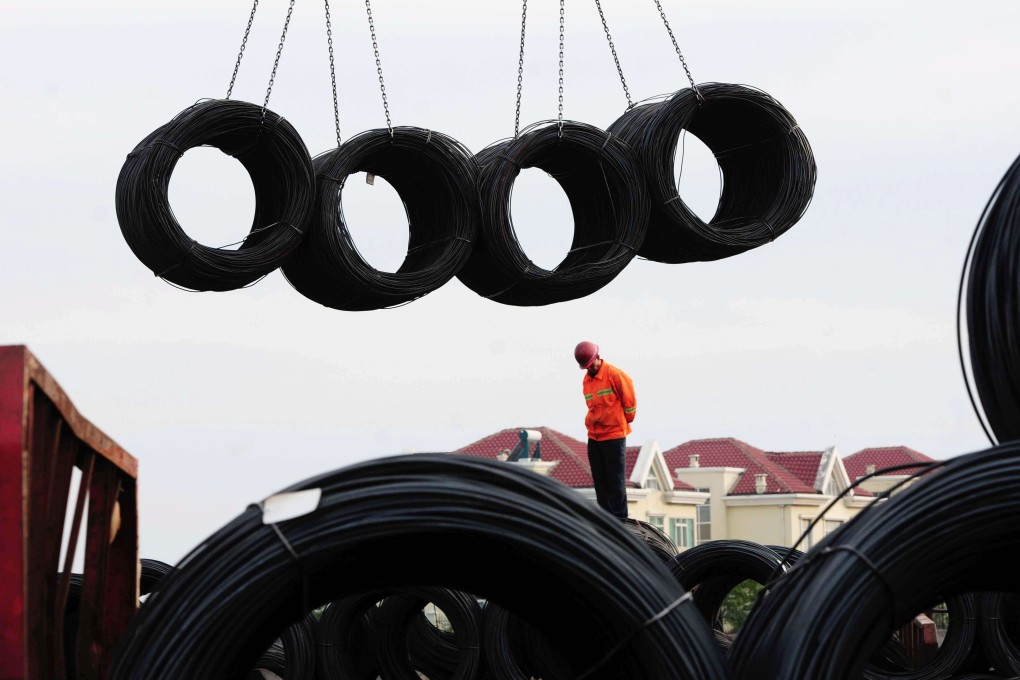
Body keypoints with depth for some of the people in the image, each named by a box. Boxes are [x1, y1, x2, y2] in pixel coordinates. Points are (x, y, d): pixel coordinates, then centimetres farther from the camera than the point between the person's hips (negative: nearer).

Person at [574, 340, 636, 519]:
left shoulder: (614, 374, -10)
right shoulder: (587, 380, 11)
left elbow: (629, 398, -4)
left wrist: (626, 420, 5)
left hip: (614, 434, -7)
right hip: (593, 436, 7)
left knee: (615, 480, -4)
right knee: (600, 481, 8)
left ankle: (620, 519, 0)